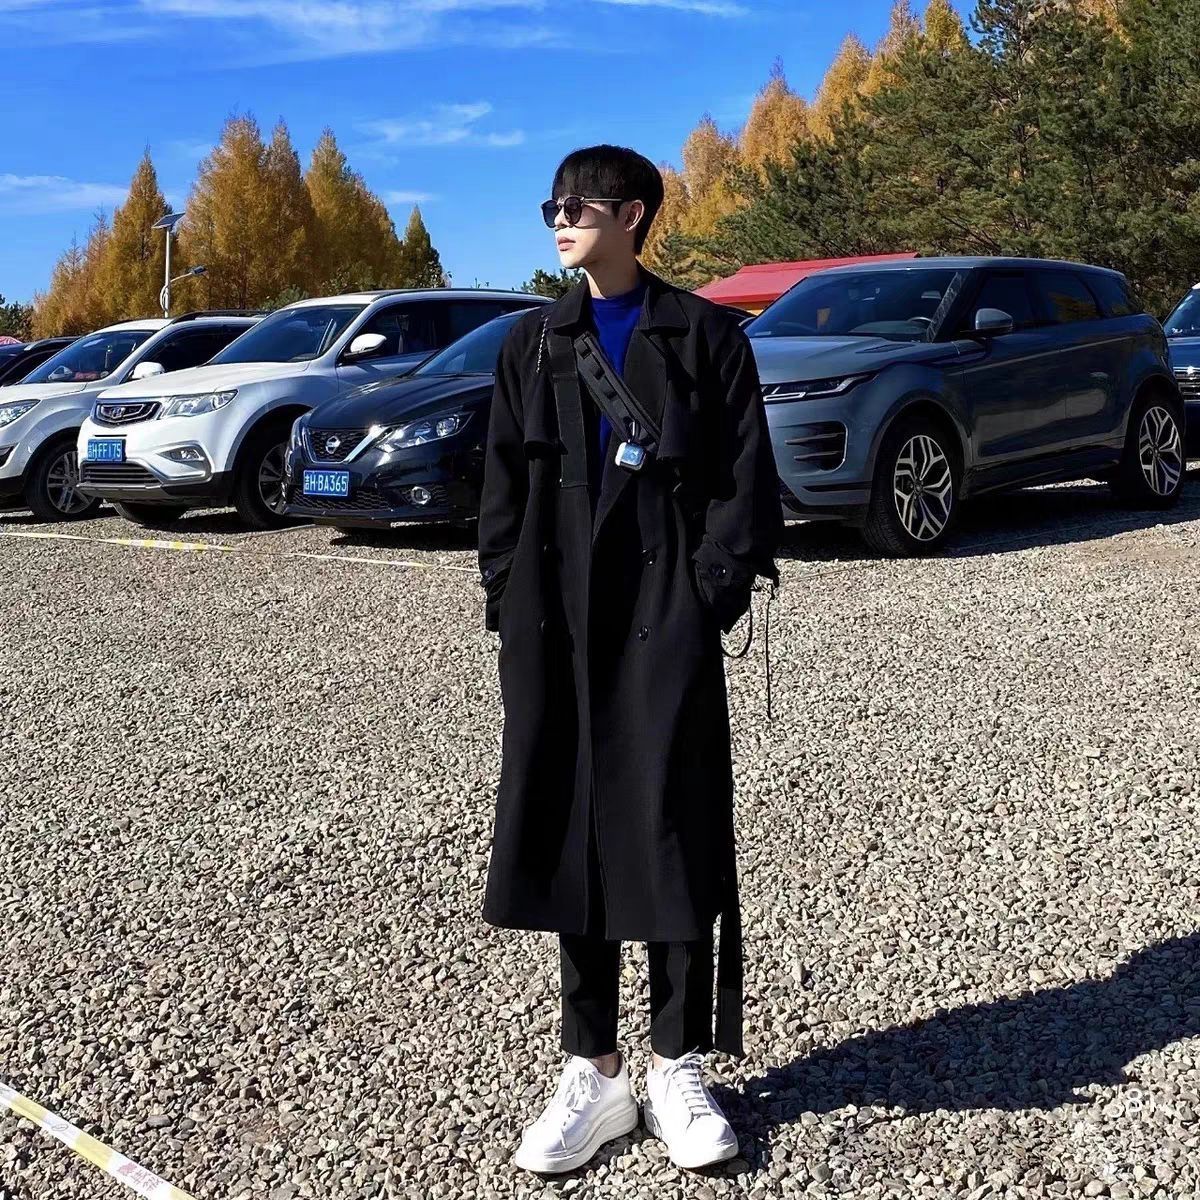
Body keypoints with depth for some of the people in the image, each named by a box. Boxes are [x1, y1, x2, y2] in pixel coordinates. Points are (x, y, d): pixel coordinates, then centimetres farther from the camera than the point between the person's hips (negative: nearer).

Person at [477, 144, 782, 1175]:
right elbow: (504, 484, 11)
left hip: (666, 620, -3)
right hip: (555, 625, 3)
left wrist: (714, 594, -11)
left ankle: (679, 1070, 14)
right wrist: (508, 600, 1)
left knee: (675, 834, 0)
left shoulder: (702, 335, 3)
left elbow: (746, 478, -1)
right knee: (569, 836, 5)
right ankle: (594, 1072, 16)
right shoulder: (535, 344, 13)